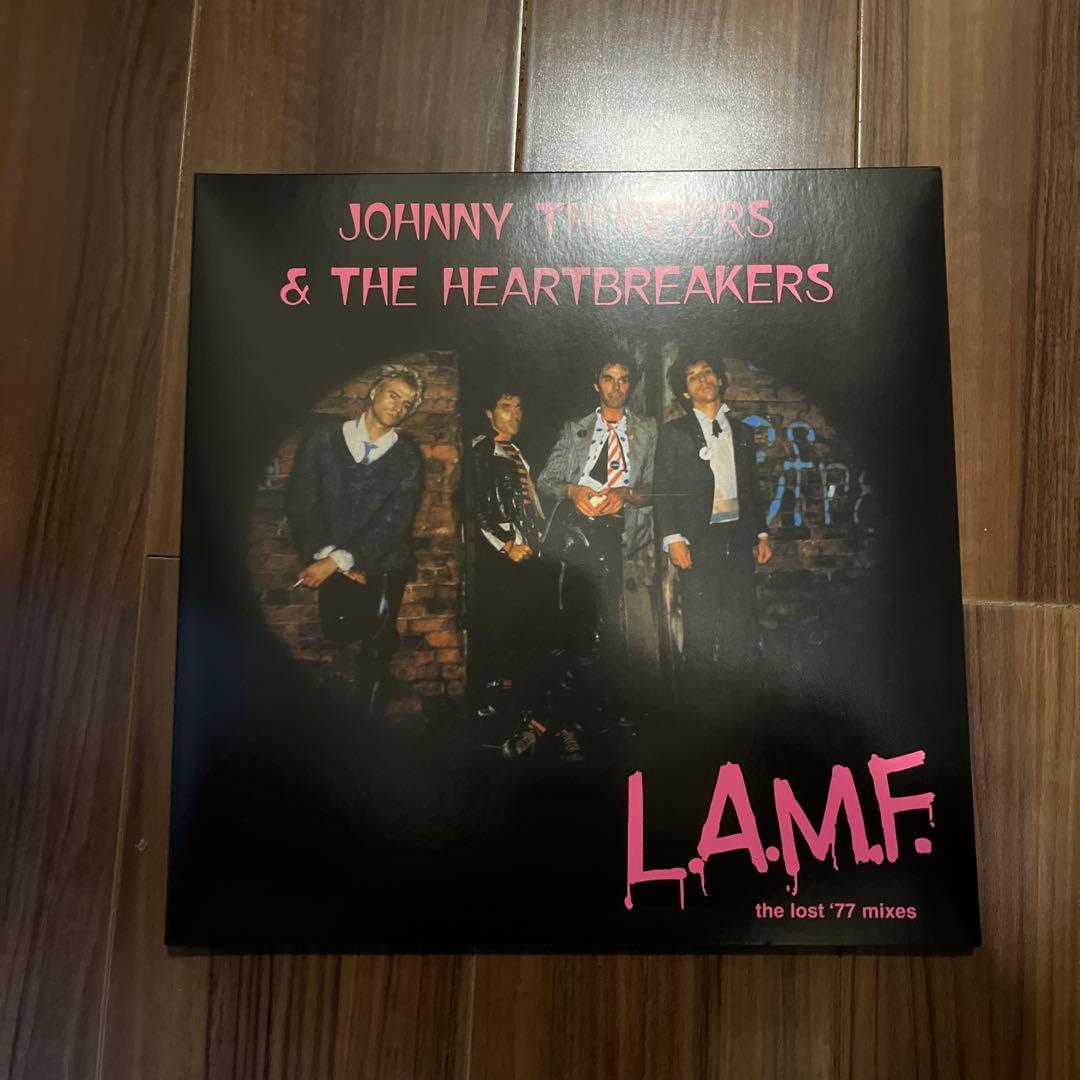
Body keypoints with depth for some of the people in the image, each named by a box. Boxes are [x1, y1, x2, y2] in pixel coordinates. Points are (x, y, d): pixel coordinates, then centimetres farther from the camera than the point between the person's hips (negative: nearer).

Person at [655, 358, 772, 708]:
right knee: (701, 625, -3)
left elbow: (753, 487, 20)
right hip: (699, 539, -4)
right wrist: (674, 538, -11)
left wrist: (761, 533, 13)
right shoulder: (674, 432, 4)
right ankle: (699, 697, 10)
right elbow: (664, 491, -2)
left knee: (742, 622, 5)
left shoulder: (742, 431, 17)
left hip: (738, 536, 4)